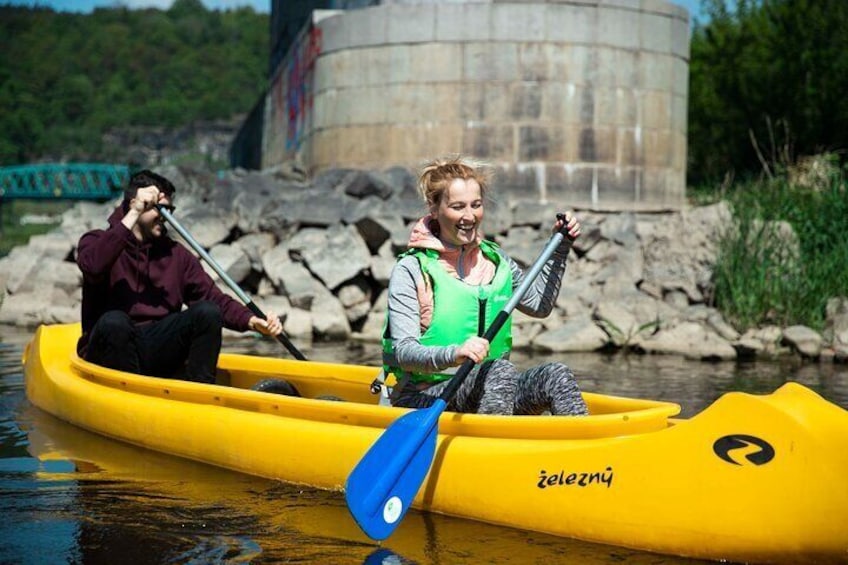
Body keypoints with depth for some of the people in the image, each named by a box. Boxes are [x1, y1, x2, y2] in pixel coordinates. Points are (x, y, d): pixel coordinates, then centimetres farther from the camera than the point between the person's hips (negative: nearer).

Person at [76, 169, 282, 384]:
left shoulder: (176, 255, 15)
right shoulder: (98, 241, 3)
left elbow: (215, 299, 6)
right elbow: (93, 266, -23)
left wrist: (252, 321, -14)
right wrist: (132, 215, -21)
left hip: (159, 352, 4)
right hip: (108, 351, -4)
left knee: (207, 312, -19)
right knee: (114, 321, -36)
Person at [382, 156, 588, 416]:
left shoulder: (494, 259, 12)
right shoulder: (411, 270, -6)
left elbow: (539, 304, 28)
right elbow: (403, 353, -15)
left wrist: (560, 248, 19)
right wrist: (454, 354, -34)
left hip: (492, 389, 6)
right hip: (423, 398, -5)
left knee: (556, 374, -21)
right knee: (501, 371, -33)